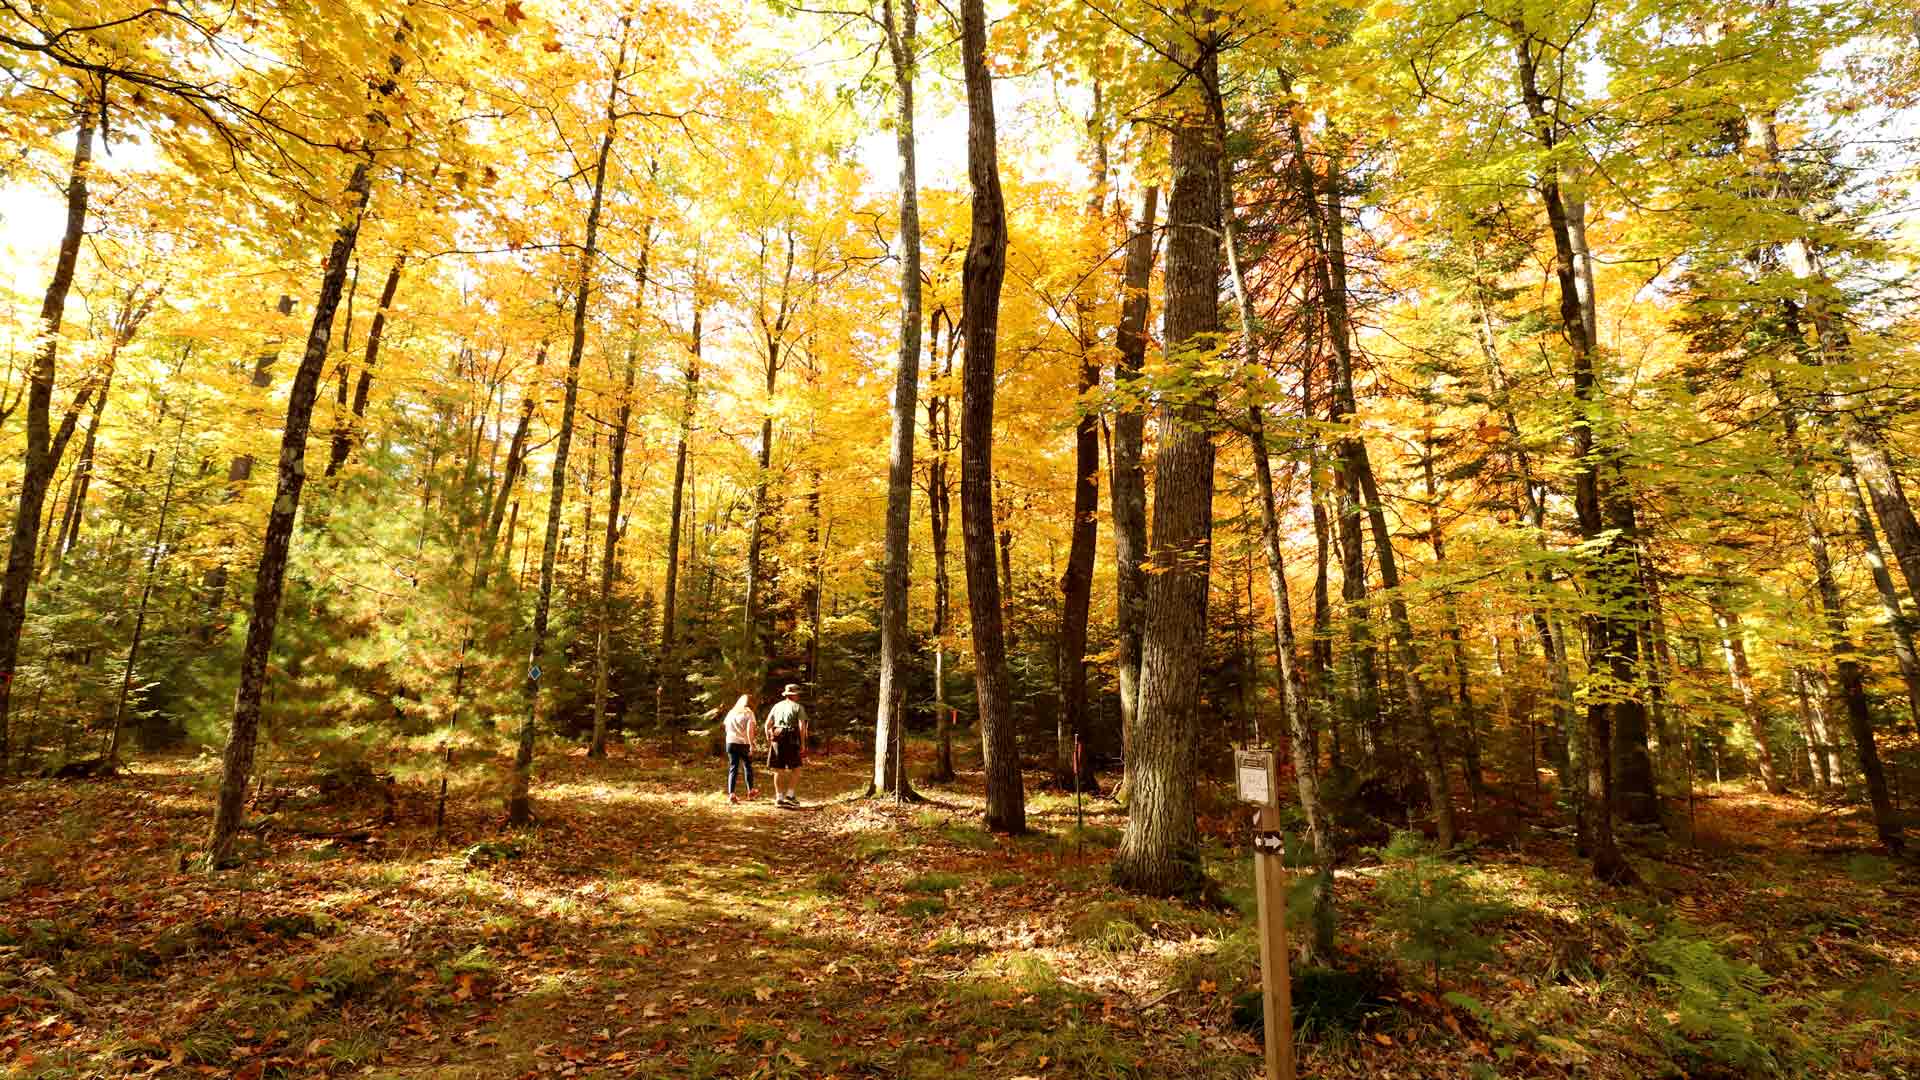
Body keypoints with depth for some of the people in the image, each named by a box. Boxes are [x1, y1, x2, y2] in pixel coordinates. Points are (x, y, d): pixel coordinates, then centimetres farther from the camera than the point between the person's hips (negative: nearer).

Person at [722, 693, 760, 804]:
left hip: (731, 742, 4)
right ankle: (750, 791, 28)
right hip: (743, 743, -3)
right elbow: (749, 730, -14)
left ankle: (731, 794, -2)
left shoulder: (731, 712, 12)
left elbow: (727, 728, 13)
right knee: (748, 766, 15)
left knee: (733, 768, 7)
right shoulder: (748, 713, -4)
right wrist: (751, 745, -15)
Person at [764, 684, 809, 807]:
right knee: (796, 768, 10)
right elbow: (802, 726, -10)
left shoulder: (777, 706, 14)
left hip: (776, 738, 4)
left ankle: (779, 798, 10)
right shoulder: (798, 707, 1)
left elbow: (767, 724, 11)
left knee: (778, 770, 8)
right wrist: (802, 743, -6)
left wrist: (768, 740, 18)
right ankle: (790, 794, 1)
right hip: (791, 740, -4)